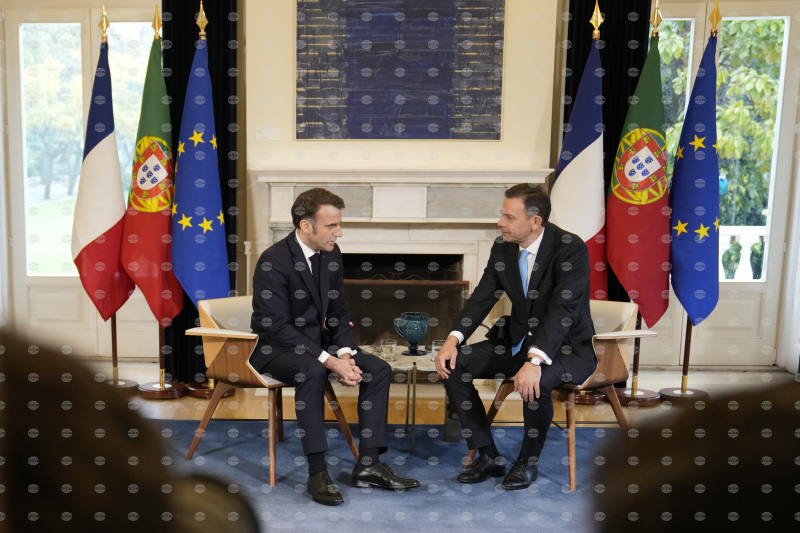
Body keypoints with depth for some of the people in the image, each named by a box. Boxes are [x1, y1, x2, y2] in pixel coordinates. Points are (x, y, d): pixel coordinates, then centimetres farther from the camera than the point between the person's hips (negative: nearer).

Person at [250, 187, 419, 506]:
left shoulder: (331, 255, 1)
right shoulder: (273, 262, -20)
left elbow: (337, 313, 6)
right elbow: (277, 327, -25)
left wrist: (345, 353, -13)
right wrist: (329, 360, -31)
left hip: (318, 342, 7)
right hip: (276, 348, -7)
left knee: (378, 370, -10)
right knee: (311, 371, -37)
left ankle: (368, 464, -6)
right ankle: (317, 471, -25)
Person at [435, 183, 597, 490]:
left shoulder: (570, 249, -19)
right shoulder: (502, 248, 0)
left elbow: (563, 311, -29)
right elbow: (482, 298, 1)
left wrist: (535, 361, -41)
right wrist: (453, 340, -15)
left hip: (567, 346, -6)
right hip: (517, 339, 6)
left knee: (534, 382, -37)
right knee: (452, 365, -11)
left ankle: (529, 461, -5)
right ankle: (489, 457, 0)